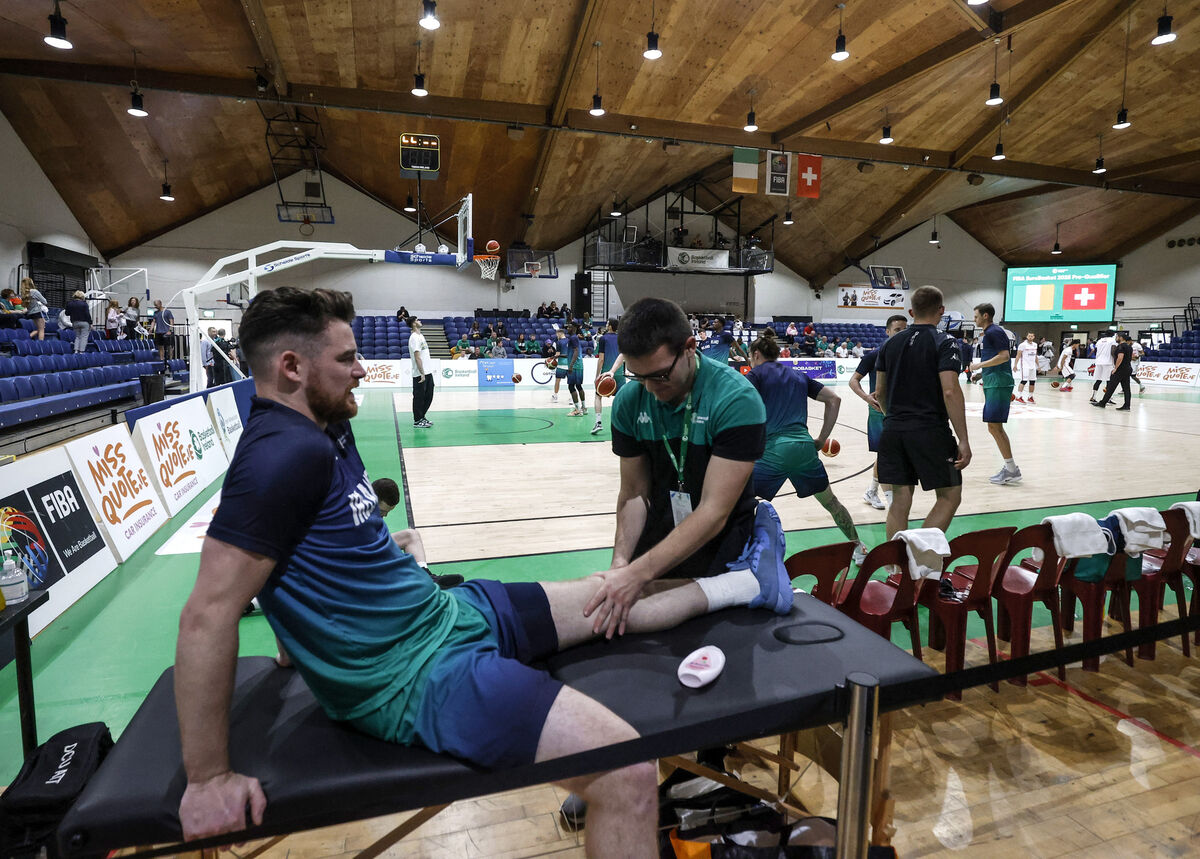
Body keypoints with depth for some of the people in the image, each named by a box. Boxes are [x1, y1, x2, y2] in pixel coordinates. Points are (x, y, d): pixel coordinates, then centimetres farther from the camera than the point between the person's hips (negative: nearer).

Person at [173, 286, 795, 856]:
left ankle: (745, 585, 38)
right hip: (418, 673, -10)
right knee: (629, 772, -22)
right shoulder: (283, 454, -23)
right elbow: (208, 613, -24)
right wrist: (208, 778, -20)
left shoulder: (327, 430, 7)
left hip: (450, 613, 10)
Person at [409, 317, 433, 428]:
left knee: (428, 396, 14)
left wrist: (427, 373, 18)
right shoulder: (414, 338, -13)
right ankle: (417, 420, 7)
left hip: (428, 372, 9)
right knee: (419, 397, -1)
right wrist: (422, 374, -22)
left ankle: (422, 417, 24)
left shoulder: (420, 336, 16)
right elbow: (417, 357, -19)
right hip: (420, 374, -9)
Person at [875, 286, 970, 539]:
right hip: (930, 431, -5)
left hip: (893, 431, 5)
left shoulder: (890, 343, 9)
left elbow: (880, 391, 13)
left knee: (900, 500, 9)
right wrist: (963, 441, -14)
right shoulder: (943, 342, -6)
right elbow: (950, 391, -16)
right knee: (950, 497, 7)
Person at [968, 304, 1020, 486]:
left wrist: (980, 365, -16)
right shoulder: (989, 333, 20)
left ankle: (1012, 470, -7)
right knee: (994, 426, 11)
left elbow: (1004, 356, -21)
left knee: (994, 425, -11)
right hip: (993, 384, 10)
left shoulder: (994, 332, -10)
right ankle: (1009, 467, 17)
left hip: (998, 385, -10)